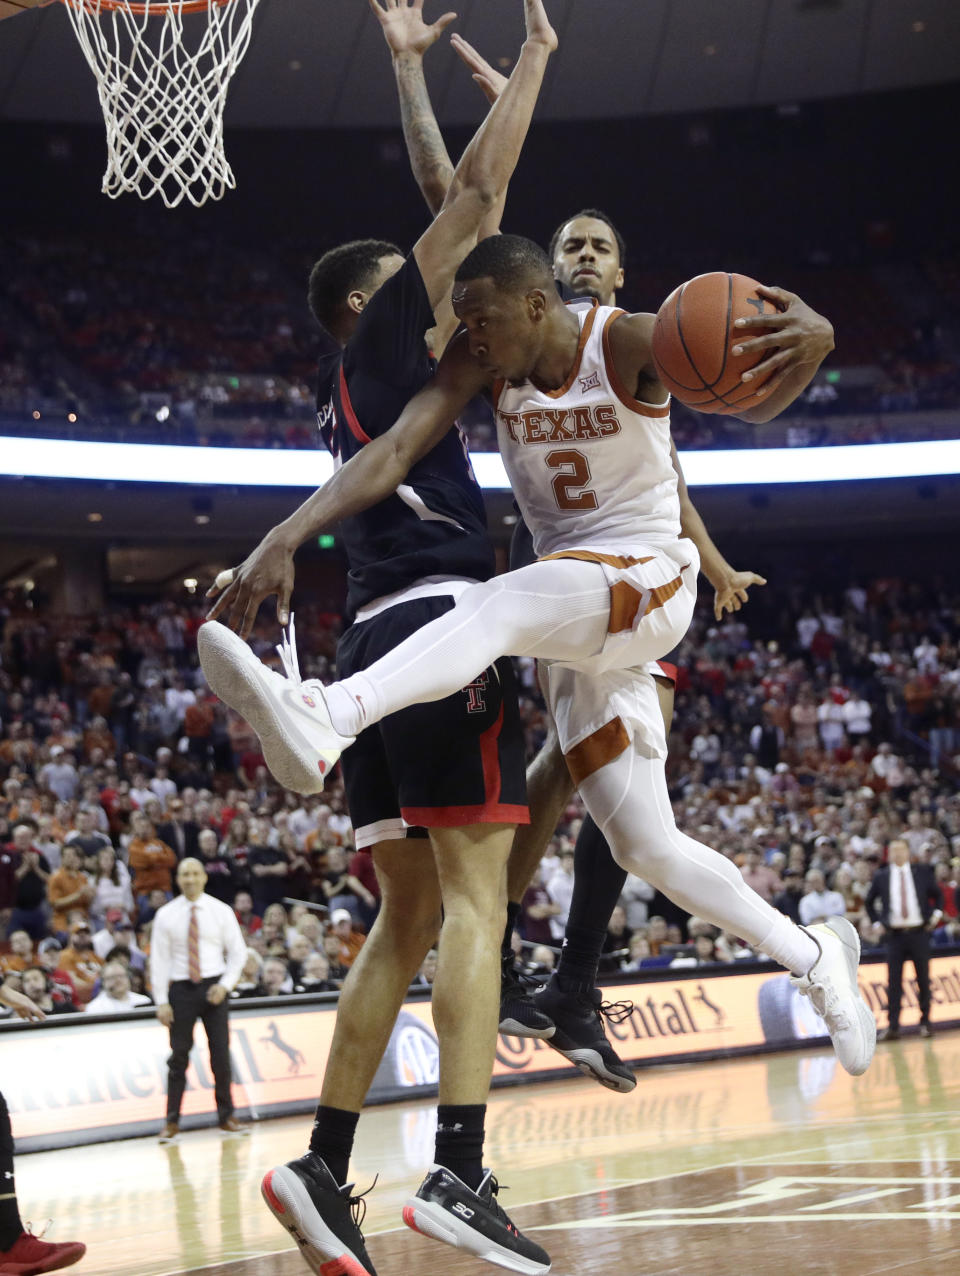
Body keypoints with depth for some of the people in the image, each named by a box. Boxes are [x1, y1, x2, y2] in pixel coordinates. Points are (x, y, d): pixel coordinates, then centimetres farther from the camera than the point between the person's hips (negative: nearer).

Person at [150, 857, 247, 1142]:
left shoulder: (221, 911, 3)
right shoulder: (166, 915, 2)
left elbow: (237, 952, 7)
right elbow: (159, 959, 2)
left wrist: (224, 985, -7)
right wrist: (161, 1001, -4)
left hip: (213, 988, 0)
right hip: (181, 989, 0)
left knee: (221, 1053, 1)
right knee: (178, 1055, 1)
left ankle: (226, 1117, 11)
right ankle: (172, 1122, 6)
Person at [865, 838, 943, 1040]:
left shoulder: (922, 872, 5)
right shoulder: (881, 876, 5)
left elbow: (937, 894, 17)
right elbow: (869, 902, 17)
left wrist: (936, 913, 3)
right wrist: (876, 922, 6)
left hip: (919, 933, 0)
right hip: (895, 934, 0)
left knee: (923, 979, 5)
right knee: (894, 982, -5)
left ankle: (925, 1023, 16)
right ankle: (892, 1027, -6)